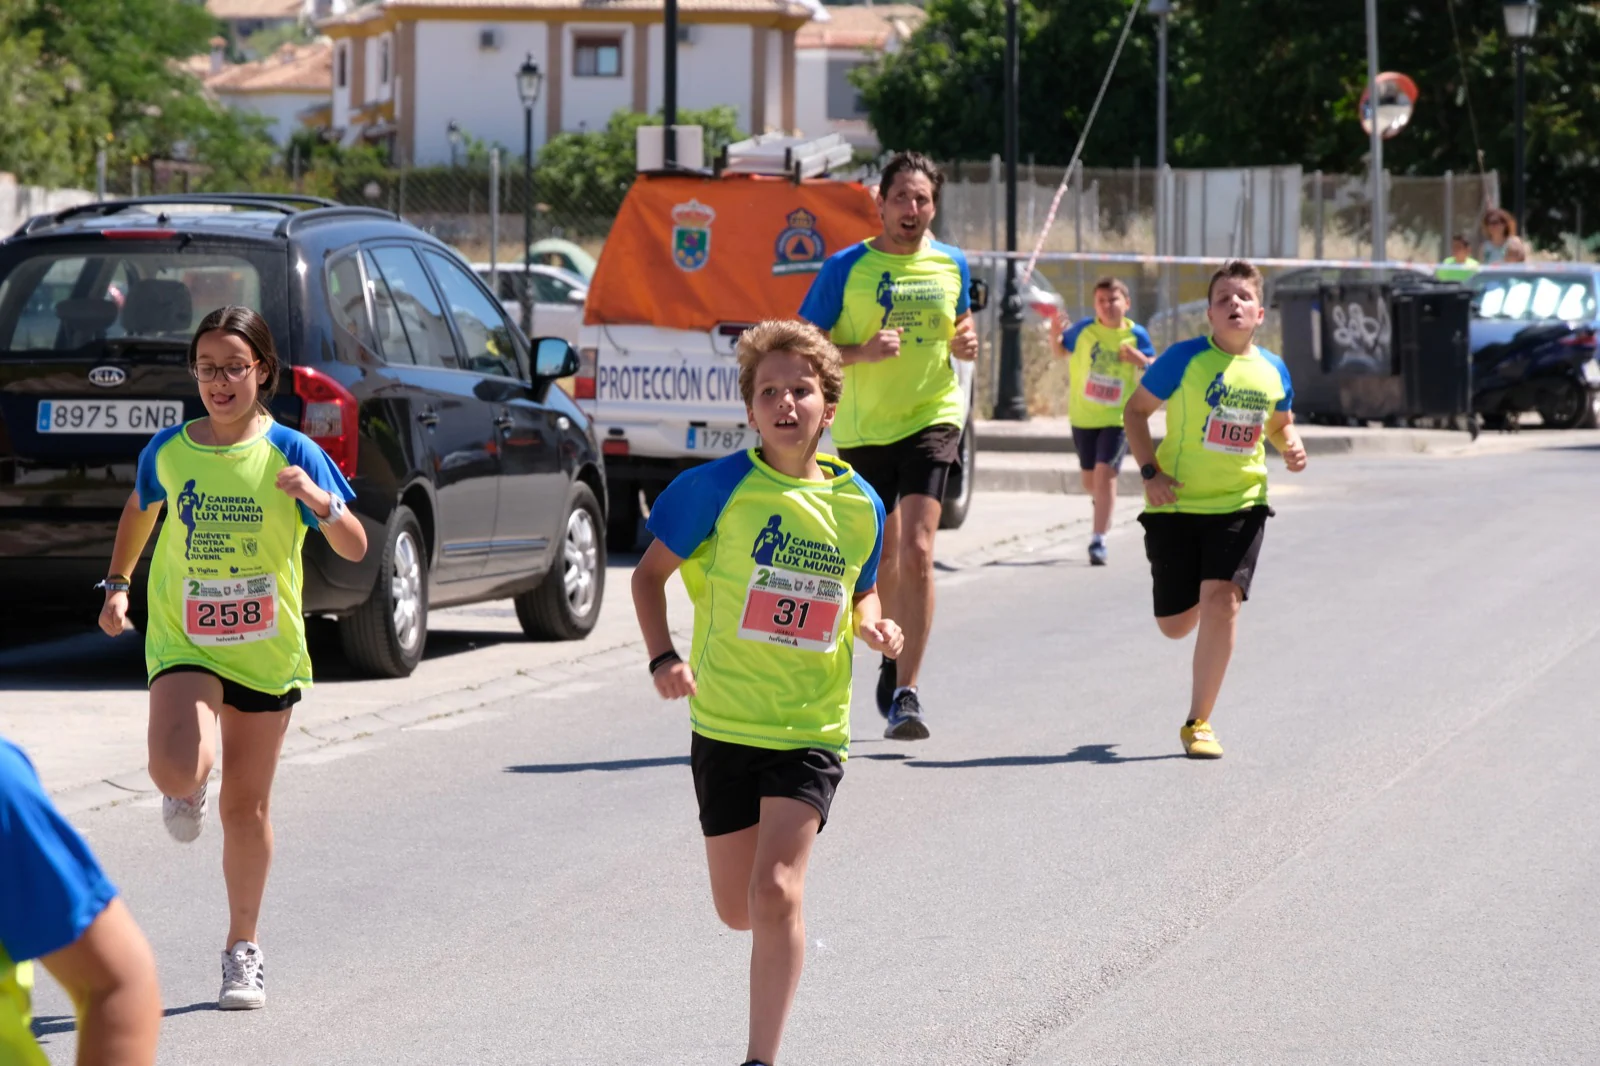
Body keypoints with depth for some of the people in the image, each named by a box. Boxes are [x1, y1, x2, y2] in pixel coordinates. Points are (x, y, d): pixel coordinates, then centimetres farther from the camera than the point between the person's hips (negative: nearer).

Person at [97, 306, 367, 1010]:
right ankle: (187, 791, 13)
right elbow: (139, 509, 22)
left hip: (267, 649, 0)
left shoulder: (289, 453, -7)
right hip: (183, 641, 0)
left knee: (246, 807, 8)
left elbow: (355, 548, -8)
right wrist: (117, 583, 16)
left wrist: (320, 501, -26)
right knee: (177, 770, -26)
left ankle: (243, 949, 25)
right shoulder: (168, 451, -1)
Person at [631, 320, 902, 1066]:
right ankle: (786, 926, 48)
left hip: (811, 729, 0)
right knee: (737, 909, 10)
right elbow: (651, 571, 0)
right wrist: (663, 658, -15)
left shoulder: (859, 505, -1)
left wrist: (872, 624, -6)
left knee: (775, 891, -17)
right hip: (724, 724, 0)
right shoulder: (721, 487, -9)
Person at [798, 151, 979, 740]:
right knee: (882, 555, 14)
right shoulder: (846, 267, -6)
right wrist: (863, 351, -20)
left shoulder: (951, 265, 4)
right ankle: (893, 657, 40)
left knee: (917, 550, -15)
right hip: (863, 427, 0)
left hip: (932, 419, 0)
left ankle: (905, 693, -17)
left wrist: (966, 341, -1)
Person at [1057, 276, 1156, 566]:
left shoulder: (1136, 335, -6)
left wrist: (1140, 359, -19)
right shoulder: (1083, 330, -4)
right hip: (1083, 416, 3)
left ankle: (1098, 540, -14)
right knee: (1089, 480, 13)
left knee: (1105, 473, -17)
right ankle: (1104, 502, 50)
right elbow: (1060, 349, 9)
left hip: (1117, 418, -2)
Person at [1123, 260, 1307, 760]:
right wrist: (1149, 471, -12)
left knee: (1222, 599, -19)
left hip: (1241, 503, 1)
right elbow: (1136, 409, -1)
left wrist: (1291, 446, -1)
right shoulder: (1185, 359, -9)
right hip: (1176, 504, -1)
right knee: (1175, 624, 5)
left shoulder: (1273, 370, 3)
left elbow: (1280, 423, 22)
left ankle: (1198, 722, -8)